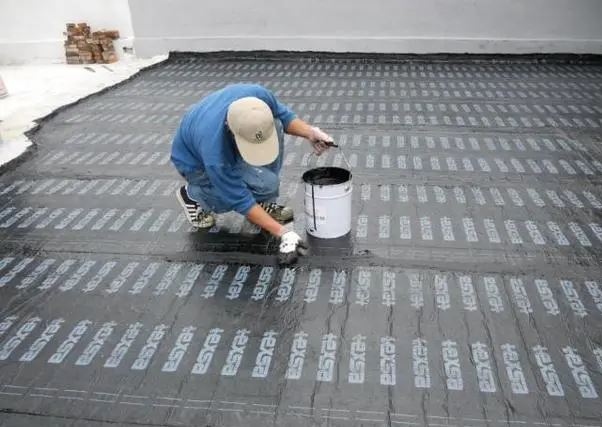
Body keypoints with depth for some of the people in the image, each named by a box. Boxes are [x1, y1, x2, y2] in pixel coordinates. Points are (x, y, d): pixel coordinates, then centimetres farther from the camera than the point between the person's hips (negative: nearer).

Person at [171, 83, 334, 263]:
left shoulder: (258, 95, -31)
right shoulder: (214, 153, -42)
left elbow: (283, 115, -9)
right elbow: (239, 199, -32)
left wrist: (310, 132, -27)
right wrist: (282, 233, -35)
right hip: (196, 162, -5)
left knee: (277, 125, -23)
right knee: (264, 183, -28)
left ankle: (263, 204, -7)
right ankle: (194, 195, -4)